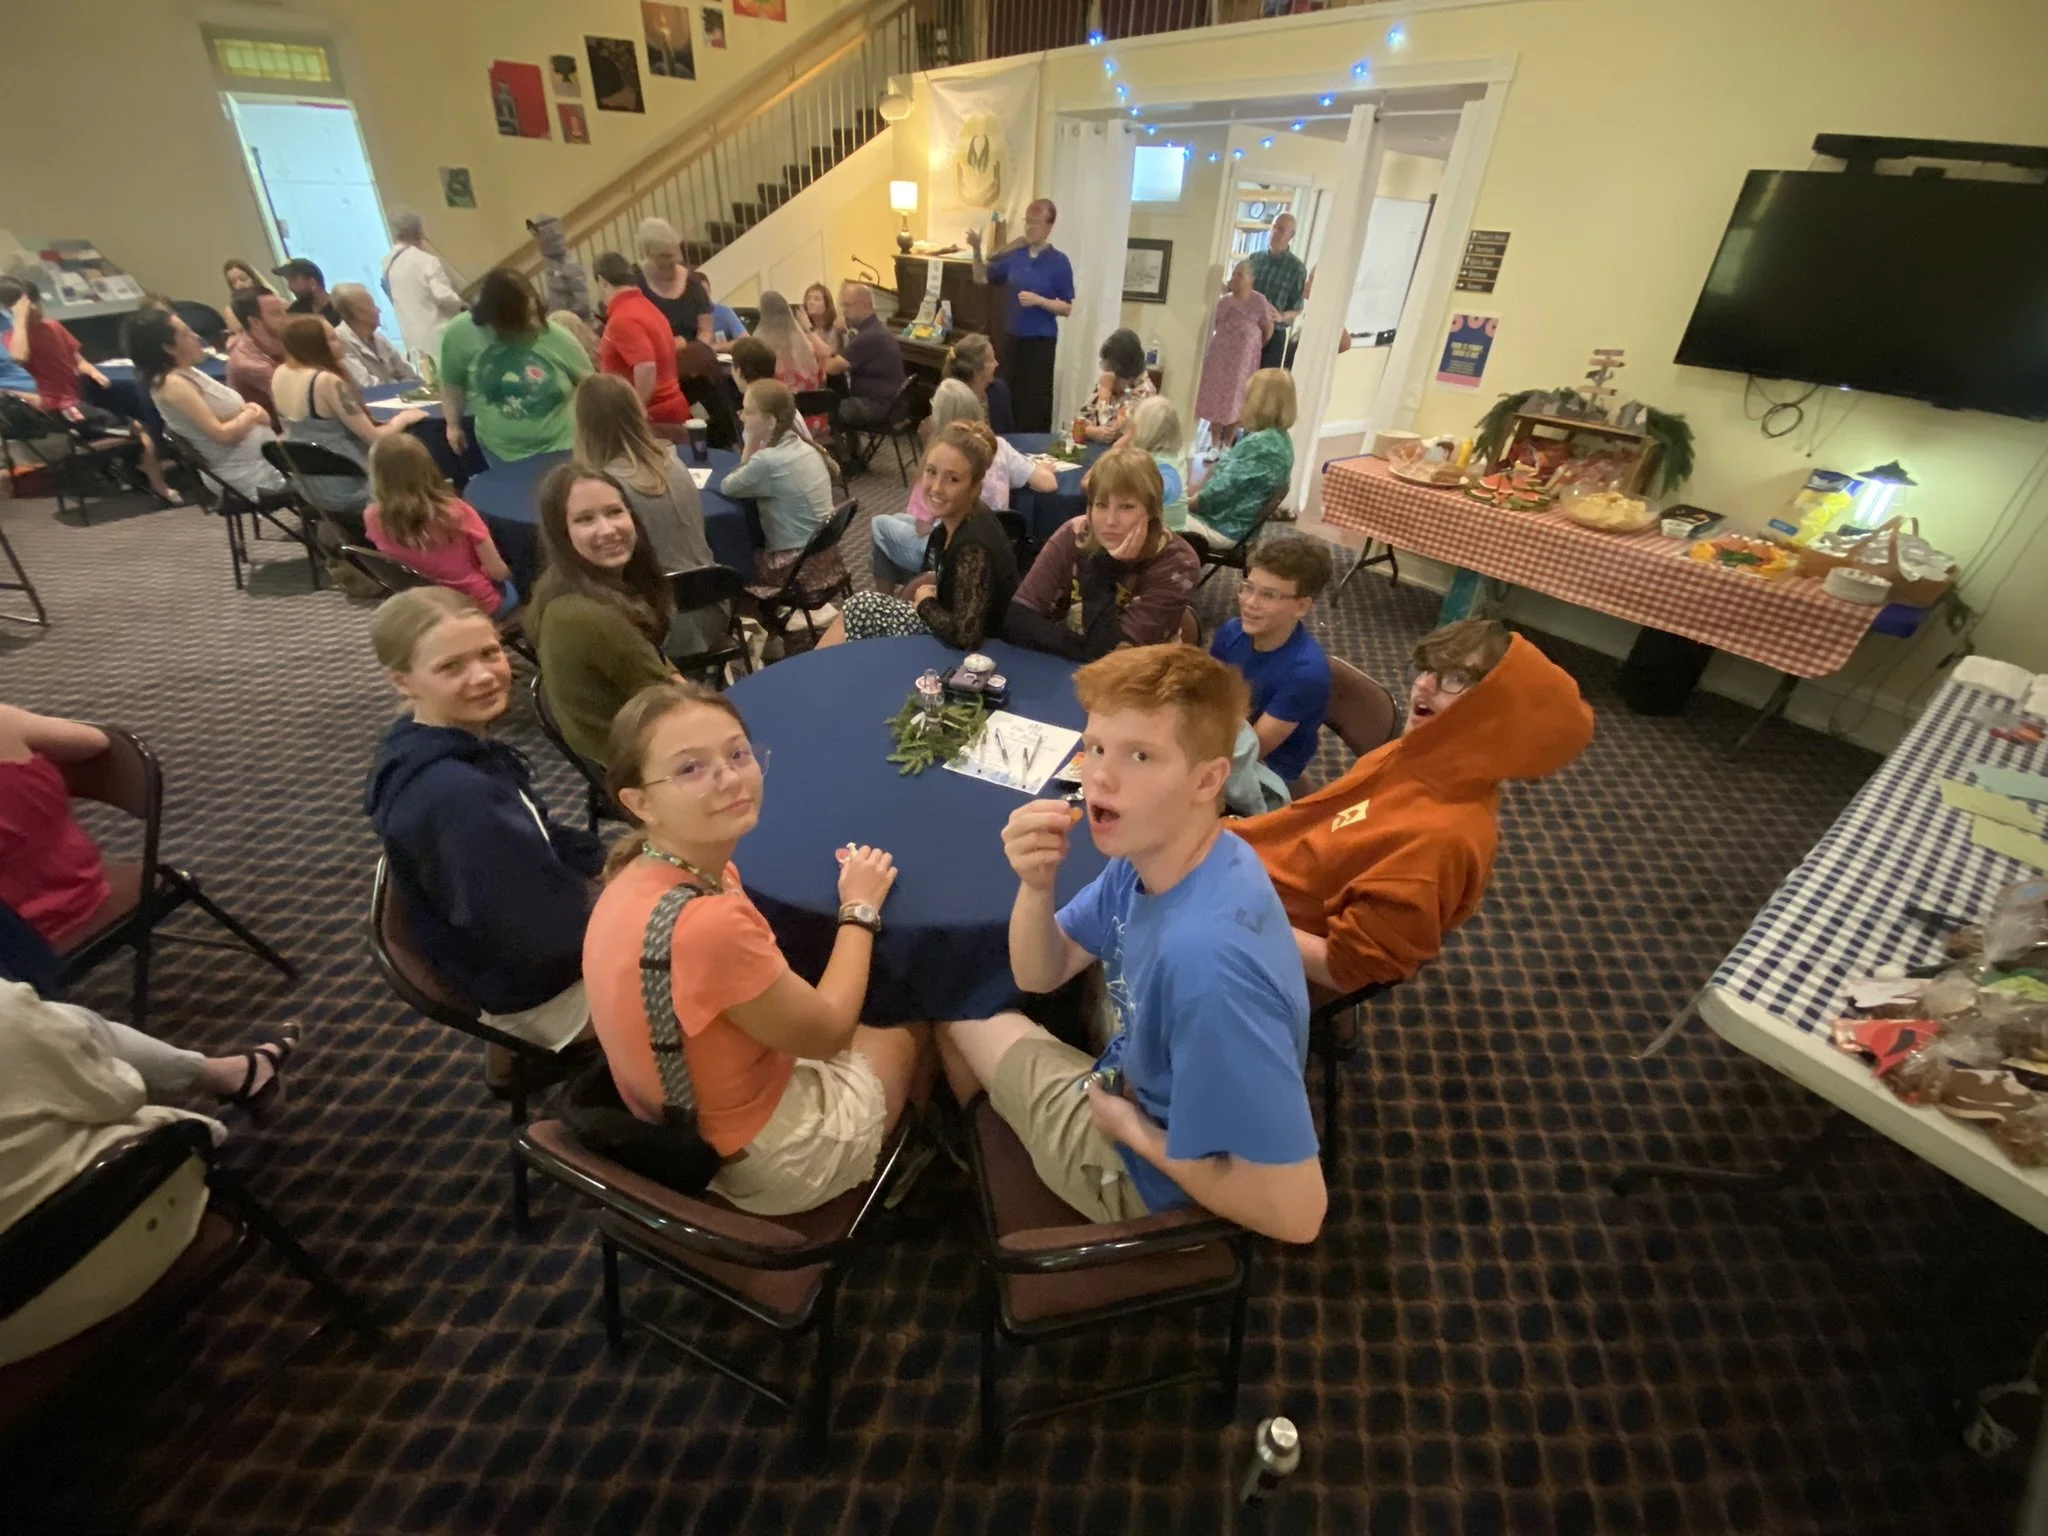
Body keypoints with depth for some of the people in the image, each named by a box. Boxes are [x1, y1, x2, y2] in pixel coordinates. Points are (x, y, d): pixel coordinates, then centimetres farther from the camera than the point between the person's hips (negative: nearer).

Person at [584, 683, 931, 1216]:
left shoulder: (643, 872, -13)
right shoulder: (707, 926, -41)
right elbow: (828, 1031, -21)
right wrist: (860, 909, -10)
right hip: (755, 1159, -6)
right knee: (914, 1030, 17)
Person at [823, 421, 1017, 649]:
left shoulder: (974, 546, -29)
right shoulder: (957, 520, -2)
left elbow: (965, 635, -35)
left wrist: (925, 603, -18)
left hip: (976, 652, -8)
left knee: (858, 611, -1)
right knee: (859, 607, 13)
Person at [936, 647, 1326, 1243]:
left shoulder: (1207, 958, -42)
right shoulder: (1152, 854, -14)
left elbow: (1296, 1211, -35)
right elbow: (1040, 975, -4)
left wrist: (1133, 1129, -21)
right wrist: (1035, 886, -25)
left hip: (1151, 1177, -6)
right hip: (1131, 1091, 6)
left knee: (962, 1018, 13)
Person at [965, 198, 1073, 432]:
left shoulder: (1059, 262, -5)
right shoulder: (1015, 256, 6)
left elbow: (1067, 308, -7)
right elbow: (982, 278, 12)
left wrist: (1038, 300, -20)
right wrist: (977, 250, -3)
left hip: (1041, 341, -4)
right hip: (1014, 337, 4)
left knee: (1036, 402, -4)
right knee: (1010, 397, 7)